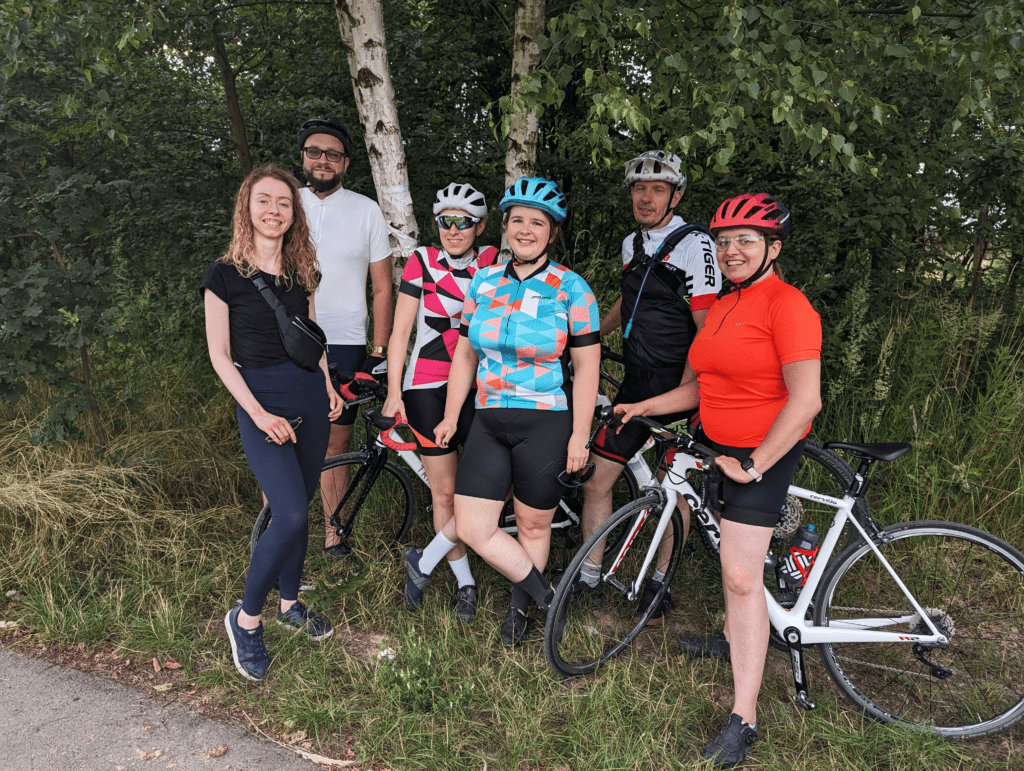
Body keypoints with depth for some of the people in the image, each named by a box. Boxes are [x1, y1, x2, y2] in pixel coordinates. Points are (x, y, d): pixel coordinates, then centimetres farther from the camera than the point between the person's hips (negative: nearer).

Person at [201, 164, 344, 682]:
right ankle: (246, 618, 6)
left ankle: (290, 604, 31)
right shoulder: (225, 275, -7)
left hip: (309, 396, 5)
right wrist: (259, 414, -15)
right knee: (289, 516, -15)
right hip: (260, 399, -5)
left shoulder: (301, 271, 8)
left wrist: (328, 385, 8)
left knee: (300, 508, 12)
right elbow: (219, 354, -7)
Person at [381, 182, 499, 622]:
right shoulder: (422, 262, -2)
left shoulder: (493, 263, 3)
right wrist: (393, 392, -4)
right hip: (429, 388, -1)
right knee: (444, 491, 4)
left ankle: (425, 563, 9)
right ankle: (465, 583, 20)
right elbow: (400, 331, 0)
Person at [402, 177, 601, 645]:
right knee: (472, 528, -2)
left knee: (533, 524, 9)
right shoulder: (483, 282, 6)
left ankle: (519, 607, 36)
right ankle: (540, 591, 22)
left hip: (546, 425, -3)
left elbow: (586, 366, -5)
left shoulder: (571, 289, -5)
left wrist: (579, 434, -9)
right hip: (489, 422, 4)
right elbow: (464, 354, 12)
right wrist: (451, 417, 11)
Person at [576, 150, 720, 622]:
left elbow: (708, 327, -16)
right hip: (637, 384, 7)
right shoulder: (631, 244, 11)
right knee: (595, 478, 5)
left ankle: (659, 584, 25)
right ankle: (589, 581, 20)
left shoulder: (694, 244, -11)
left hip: (678, 387, -6)